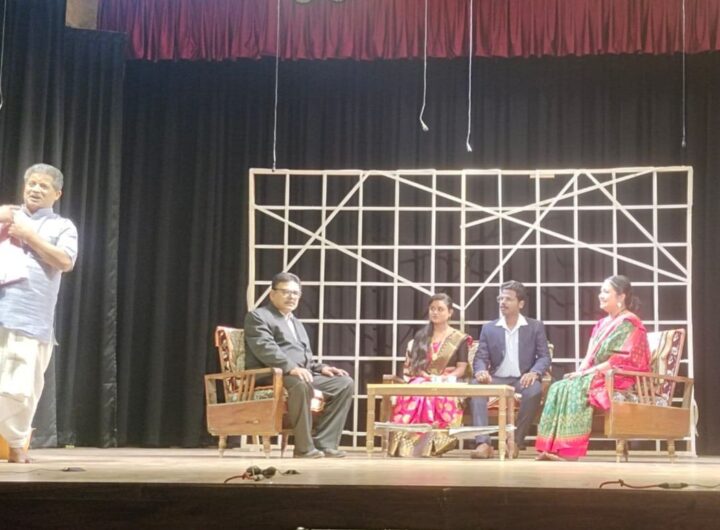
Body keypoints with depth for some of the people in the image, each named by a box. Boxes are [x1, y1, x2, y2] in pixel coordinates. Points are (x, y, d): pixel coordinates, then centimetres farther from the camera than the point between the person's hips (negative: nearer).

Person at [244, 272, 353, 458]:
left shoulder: (297, 323, 29)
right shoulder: (258, 316, 1)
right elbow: (265, 349, -16)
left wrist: (321, 368, 5)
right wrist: (291, 368, -30)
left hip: (301, 374, 9)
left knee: (344, 383, -8)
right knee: (301, 383, -39)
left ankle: (324, 442, -14)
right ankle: (304, 447, -31)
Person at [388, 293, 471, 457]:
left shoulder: (459, 339, 12)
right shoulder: (421, 336, 20)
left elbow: (461, 368, 4)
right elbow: (413, 363, 13)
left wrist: (446, 378, -16)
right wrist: (427, 376, -7)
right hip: (422, 381, 2)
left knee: (438, 395, -42)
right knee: (414, 394, -39)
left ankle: (431, 443, -42)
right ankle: (406, 442, -44)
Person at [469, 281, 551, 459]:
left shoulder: (536, 327, 7)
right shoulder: (489, 328, 10)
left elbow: (545, 357, 0)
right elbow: (480, 358, 4)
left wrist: (534, 373, -22)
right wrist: (480, 371, -21)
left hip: (523, 379, -1)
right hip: (497, 379, 2)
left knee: (535, 389, -36)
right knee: (475, 385, -30)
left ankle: (516, 441, -23)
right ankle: (483, 442, -36)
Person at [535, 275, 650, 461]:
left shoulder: (628, 324, -7)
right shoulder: (603, 324, 21)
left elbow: (622, 361, -17)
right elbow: (590, 356, 17)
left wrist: (591, 371, -18)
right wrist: (581, 371, -5)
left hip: (620, 381, -8)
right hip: (600, 378, 9)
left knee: (575, 388, -31)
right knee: (558, 388, -15)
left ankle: (570, 451, -34)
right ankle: (552, 448, -27)